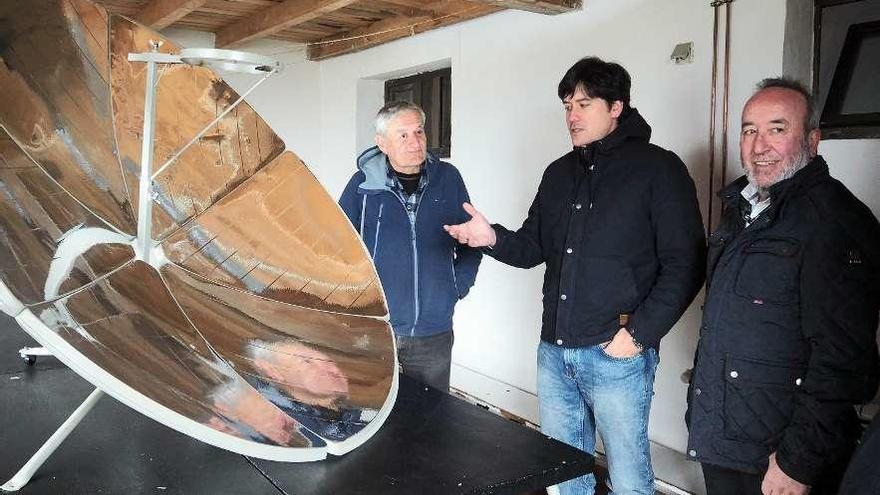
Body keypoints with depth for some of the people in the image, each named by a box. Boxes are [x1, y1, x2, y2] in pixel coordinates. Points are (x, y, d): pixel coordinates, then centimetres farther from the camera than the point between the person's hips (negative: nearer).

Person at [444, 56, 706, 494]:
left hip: (617, 358, -5)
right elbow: (533, 247, 15)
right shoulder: (559, 173, 12)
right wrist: (493, 238, -5)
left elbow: (685, 265, -11)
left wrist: (640, 334, -15)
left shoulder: (658, 168, -7)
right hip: (554, 353, 6)